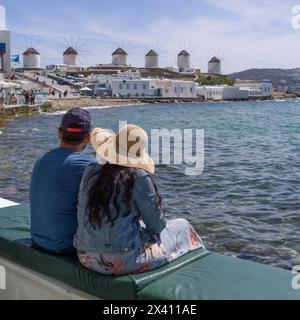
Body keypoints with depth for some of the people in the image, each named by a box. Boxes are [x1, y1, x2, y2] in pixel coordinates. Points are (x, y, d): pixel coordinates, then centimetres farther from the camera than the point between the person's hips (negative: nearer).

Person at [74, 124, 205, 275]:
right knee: (182, 226, 14)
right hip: (123, 261, -6)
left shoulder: (90, 173, 2)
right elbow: (156, 226, -7)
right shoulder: (139, 177, -14)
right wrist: (162, 221, 15)